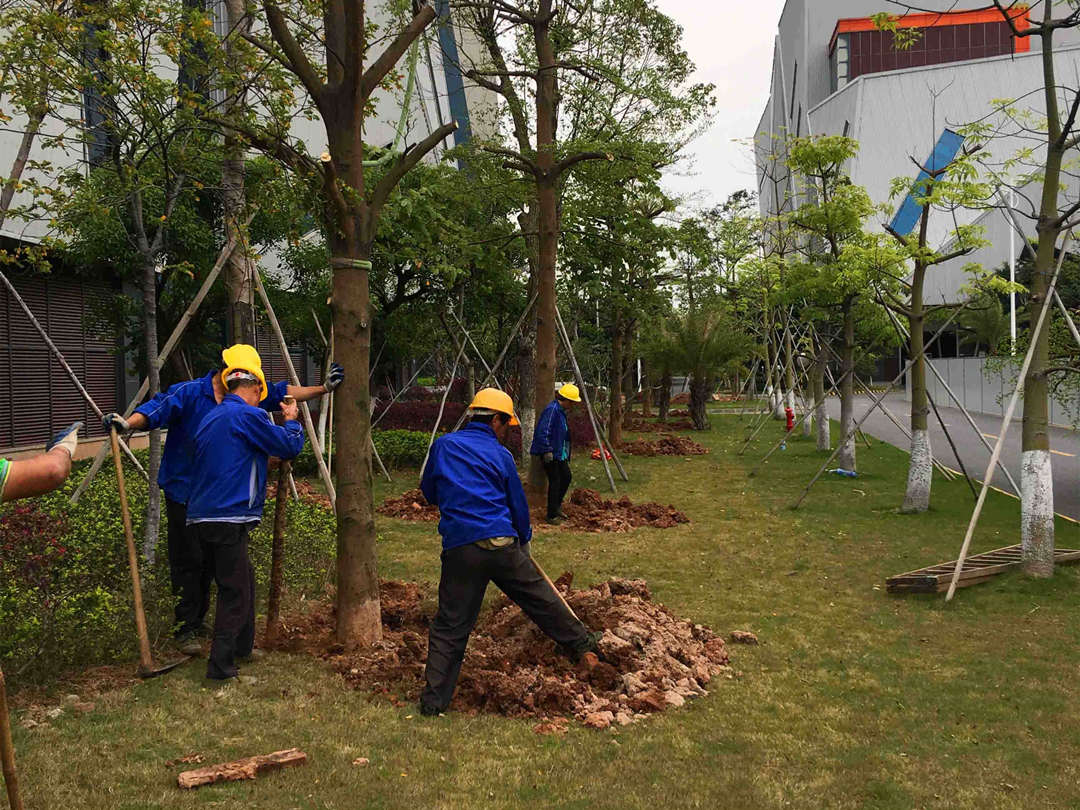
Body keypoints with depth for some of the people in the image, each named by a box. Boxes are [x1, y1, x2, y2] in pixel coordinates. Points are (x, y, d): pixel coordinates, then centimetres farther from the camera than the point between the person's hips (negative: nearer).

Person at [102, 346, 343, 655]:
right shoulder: (188, 393, -11)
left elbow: (282, 393, 11)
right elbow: (156, 410, -21)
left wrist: (324, 388, 6)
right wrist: (127, 423, -40)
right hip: (183, 493, -6)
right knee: (188, 561, -6)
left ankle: (198, 622, 26)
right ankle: (185, 630, 3)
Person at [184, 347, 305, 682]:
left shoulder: (212, 417, 18)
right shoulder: (248, 415, -10)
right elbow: (290, 446, -6)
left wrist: (262, 461, 37)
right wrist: (292, 420, 13)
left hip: (200, 517, 9)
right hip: (228, 520, -9)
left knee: (242, 580, 22)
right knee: (236, 592, 1)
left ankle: (242, 647, 34)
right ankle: (220, 664, 2)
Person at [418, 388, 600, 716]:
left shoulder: (443, 445, 9)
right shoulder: (500, 455, 5)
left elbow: (429, 492, 21)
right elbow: (518, 505, 13)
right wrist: (523, 541, 30)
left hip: (459, 549, 1)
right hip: (501, 544, -1)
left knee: (450, 625, 7)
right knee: (540, 598, 17)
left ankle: (434, 699, 8)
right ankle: (581, 642, 35)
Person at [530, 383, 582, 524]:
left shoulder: (561, 411, 13)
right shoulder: (552, 410, -19)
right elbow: (543, 432, -25)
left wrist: (566, 453, 23)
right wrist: (547, 451, -24)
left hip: (560, 454, 10)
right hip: (550, 454, -10)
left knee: (566, 477, 17)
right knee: (555, 482, -5)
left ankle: (557, 507, 31)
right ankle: (552, 515, 4)